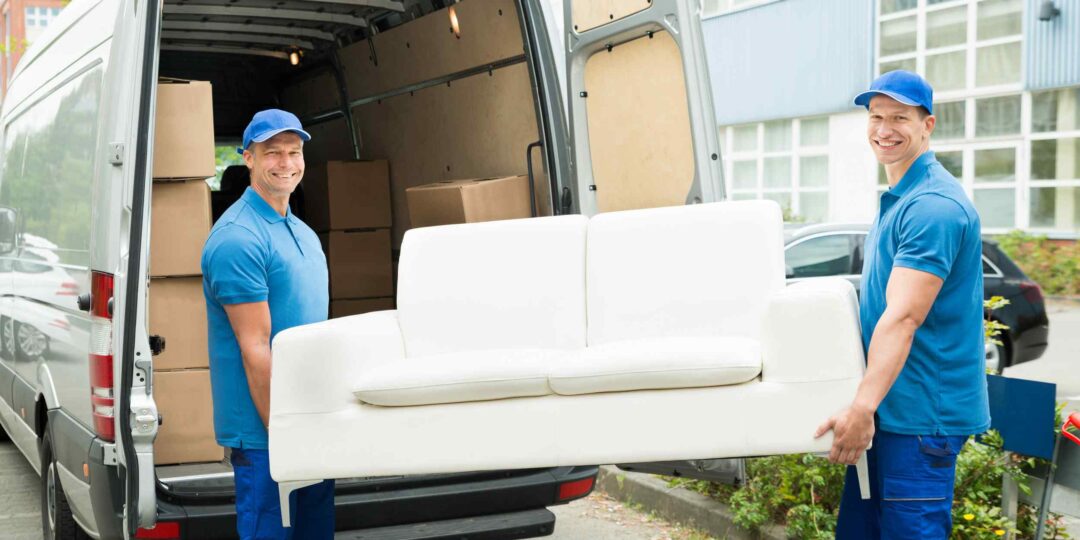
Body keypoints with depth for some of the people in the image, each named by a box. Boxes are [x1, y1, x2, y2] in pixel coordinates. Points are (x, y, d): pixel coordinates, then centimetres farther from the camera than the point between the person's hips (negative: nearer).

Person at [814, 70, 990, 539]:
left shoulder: (932, 205, -18)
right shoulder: (897, 198, 16)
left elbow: (904, 317, -26)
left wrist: (864, 406, -31)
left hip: (921, 412, -10)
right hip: (891, 409, 10)